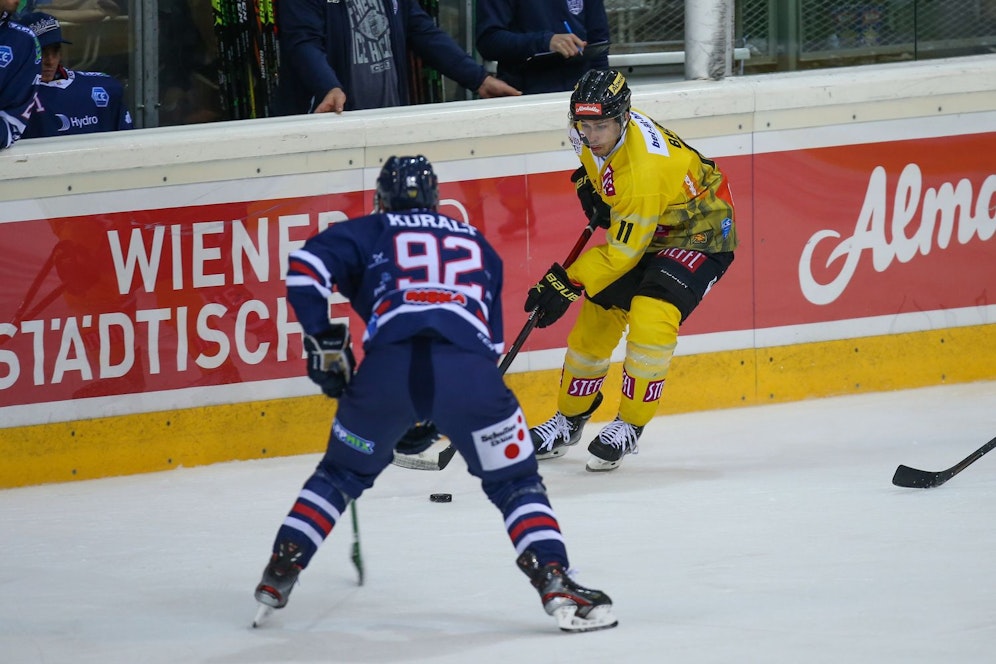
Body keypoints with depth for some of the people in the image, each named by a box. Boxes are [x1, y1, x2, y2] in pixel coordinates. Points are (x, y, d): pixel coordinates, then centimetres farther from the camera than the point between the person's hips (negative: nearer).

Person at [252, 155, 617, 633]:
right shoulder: (476, 244, 35)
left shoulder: (370, 233, 26)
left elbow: (306, 267, 8)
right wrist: (435, 421, 39)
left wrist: (322, 341, 17)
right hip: (470, 372, 0)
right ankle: (555, 585, -2)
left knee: (342, 474, 23)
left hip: (387, 368, 0)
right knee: (516, 482, 15)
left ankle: (278, 575, 19)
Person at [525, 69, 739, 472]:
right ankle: (569, 419, 24)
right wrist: (589, 182, 0)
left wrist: (569, 282, -25)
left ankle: (630, 425, -13)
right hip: (641, 229, 9)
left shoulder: (643, 173, -37)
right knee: (596, 318, 7)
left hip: (700, 234, -9)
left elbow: (623, 252, -29)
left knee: (651, 317, -28)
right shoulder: (595, 137, -14)